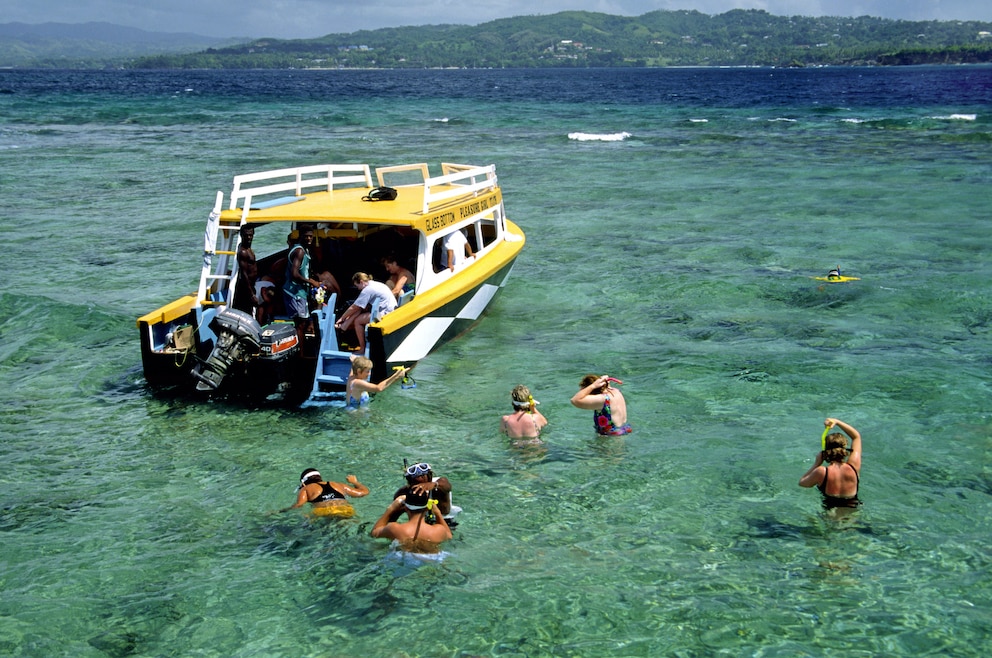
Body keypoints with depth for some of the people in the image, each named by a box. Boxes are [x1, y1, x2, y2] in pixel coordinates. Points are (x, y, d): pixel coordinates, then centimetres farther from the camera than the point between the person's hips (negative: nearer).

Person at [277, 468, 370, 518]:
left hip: (324, 512, -3)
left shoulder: (306, 489, 22)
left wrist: (283, 510, 20)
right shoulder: (338, 485, 34)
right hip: (347, 509, 4)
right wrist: (355, 482, 57)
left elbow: (298, 505, 3)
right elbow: (364, 491, 35)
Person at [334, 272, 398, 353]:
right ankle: (342, 328, 6)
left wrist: (342, 318, 5)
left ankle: (363, 349, 0)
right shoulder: (375, 284, 15)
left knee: (357, 321, -7)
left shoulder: (367, 290, -14)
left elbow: (353, 308, -8)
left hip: (385, 315, -10)